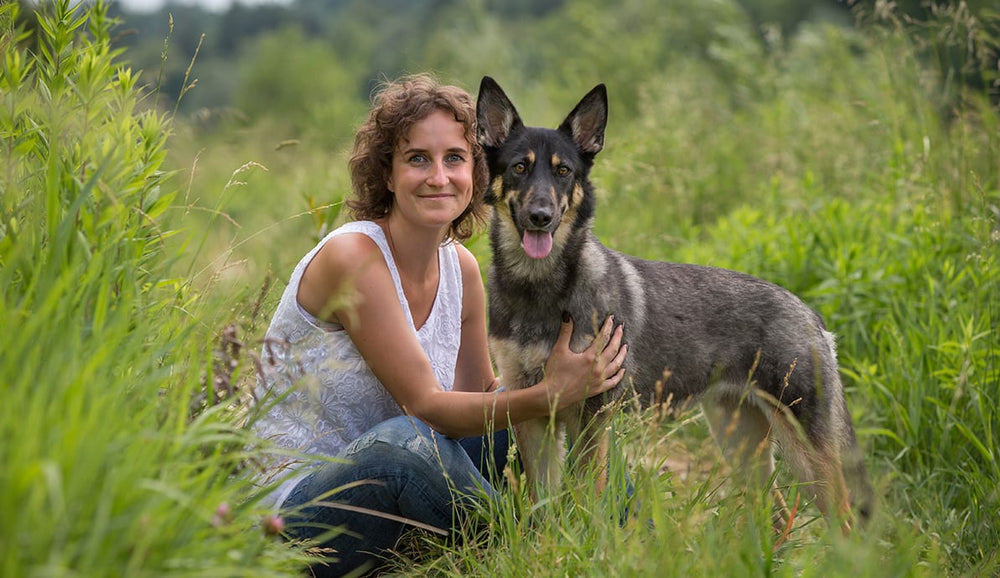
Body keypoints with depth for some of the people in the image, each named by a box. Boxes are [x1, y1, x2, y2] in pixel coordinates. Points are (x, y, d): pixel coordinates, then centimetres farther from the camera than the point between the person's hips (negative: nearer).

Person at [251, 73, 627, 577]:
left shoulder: (461, 269, 2)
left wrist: (564, 385, -8)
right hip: (299, 510, -8)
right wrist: (547, 396, -30)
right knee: (400, 440, -36)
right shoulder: (352, 257, -20)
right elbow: (424, 406, -22)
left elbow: (480, 395, 8)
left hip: (393, 492, 8)